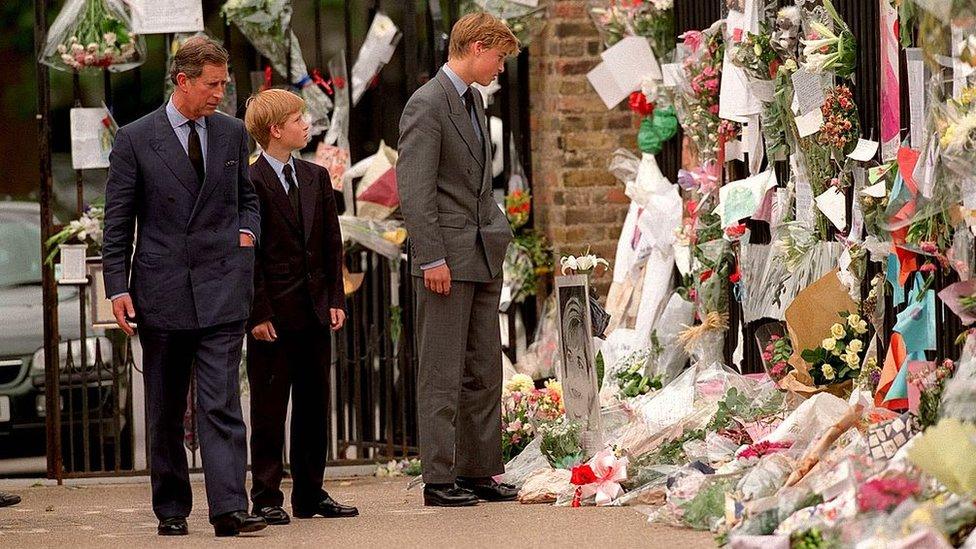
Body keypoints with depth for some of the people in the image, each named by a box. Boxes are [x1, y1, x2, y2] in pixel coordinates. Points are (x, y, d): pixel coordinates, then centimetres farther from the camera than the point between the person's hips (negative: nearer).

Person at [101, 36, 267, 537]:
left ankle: (229, 509, -17)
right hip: (160, 291, -1)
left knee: (221, 403, -10)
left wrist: (247, 231, 4)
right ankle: (171, 509, 18)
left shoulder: (232, 134, 9)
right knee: (165, 411, 8)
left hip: (221, 289, 1)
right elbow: (117, 222, 0)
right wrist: (117, 288, -6)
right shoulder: (135, 139, -1)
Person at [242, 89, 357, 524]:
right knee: (269, 410, -2)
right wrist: (258, 313, -15)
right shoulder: (249, 183, -9)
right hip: (273, 314, -6)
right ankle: (266, 498, 3)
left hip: (315, 310, 6)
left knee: (314, 407, 10)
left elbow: (332, 244, 14)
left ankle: (310, 493, 18)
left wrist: (336, 300, 6)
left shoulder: (317, 178, 12)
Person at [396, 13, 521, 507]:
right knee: (443, 374, -6)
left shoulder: (473, 100, 16)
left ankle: (478, 470, 15)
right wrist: (432, 258, -20)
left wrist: (497, 233, 15)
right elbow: (414, 191, -17)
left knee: (484, 369, 10)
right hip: (447, 260, -9)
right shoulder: (427, 105, -12)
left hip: (483, 256, 9)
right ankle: (439, 479, -3)